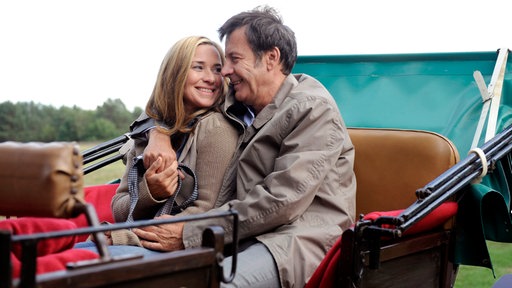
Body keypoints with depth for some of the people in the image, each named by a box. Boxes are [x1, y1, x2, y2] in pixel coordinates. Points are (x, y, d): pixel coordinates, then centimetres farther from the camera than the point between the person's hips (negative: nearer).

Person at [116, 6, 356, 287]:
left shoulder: (313, 110, -7)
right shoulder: (234, 104, 12)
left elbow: (281, 200, -17)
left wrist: (188, 234, -17)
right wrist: (159, 133, 3)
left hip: (300, 240, -6)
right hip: (246, 235, 6)